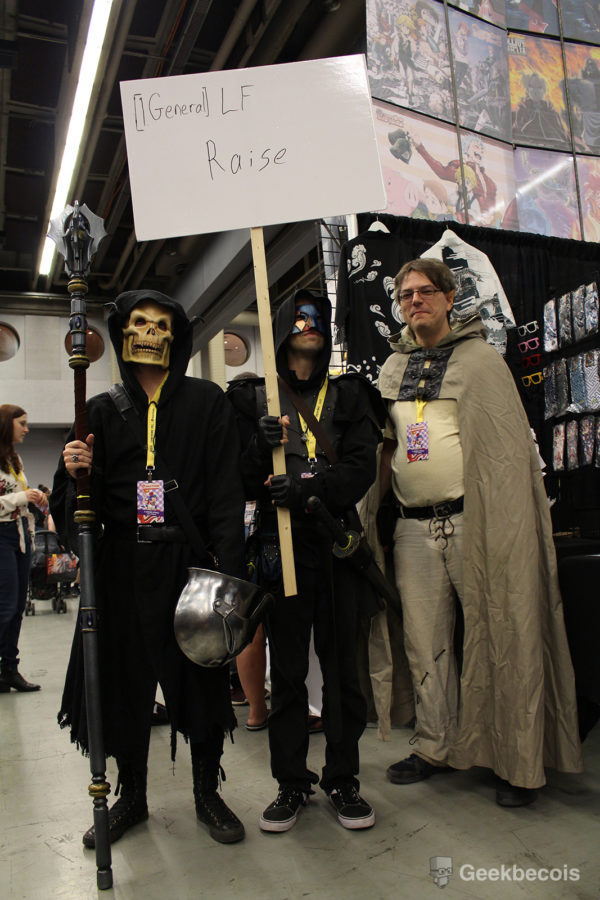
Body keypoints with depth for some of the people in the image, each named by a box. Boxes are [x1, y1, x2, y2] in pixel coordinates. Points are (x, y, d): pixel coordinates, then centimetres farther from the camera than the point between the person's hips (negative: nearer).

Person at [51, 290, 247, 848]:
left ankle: (207, 794, 28)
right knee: (122, 682, 10)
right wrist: (74, 472, -12)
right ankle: (131, 796, 33)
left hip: (188, 563, -2)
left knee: (201, 680, 5)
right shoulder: (101, 410, 10)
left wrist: (225, 569, -14)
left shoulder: (206, 401, 2)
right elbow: (79, 505, 10)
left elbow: (226, 491, -5)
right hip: (122, 566, 3)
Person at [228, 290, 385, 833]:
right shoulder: (254, 397, 10)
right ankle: (292, 783, 19)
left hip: (337, 543, 1)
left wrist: (307, 489, -17)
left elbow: (362, 468, -1)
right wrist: (260, 446, -16)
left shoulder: (349, 396, 12)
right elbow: (241, 481, 5)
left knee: (342, 665, 4)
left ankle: (343, 781, 20)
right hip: (282, 545, 0)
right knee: (287, 669, 5)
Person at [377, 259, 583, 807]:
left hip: (473, 519, -4)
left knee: (498, 638, 1)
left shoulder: (480, 359, 2)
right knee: (425, 642, 10)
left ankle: (520, 762, 15)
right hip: (413, 528, 5)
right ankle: (436, 747, 26)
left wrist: (503, 524, -12)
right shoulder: (393, 367, 16)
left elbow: (509, 446, -4)